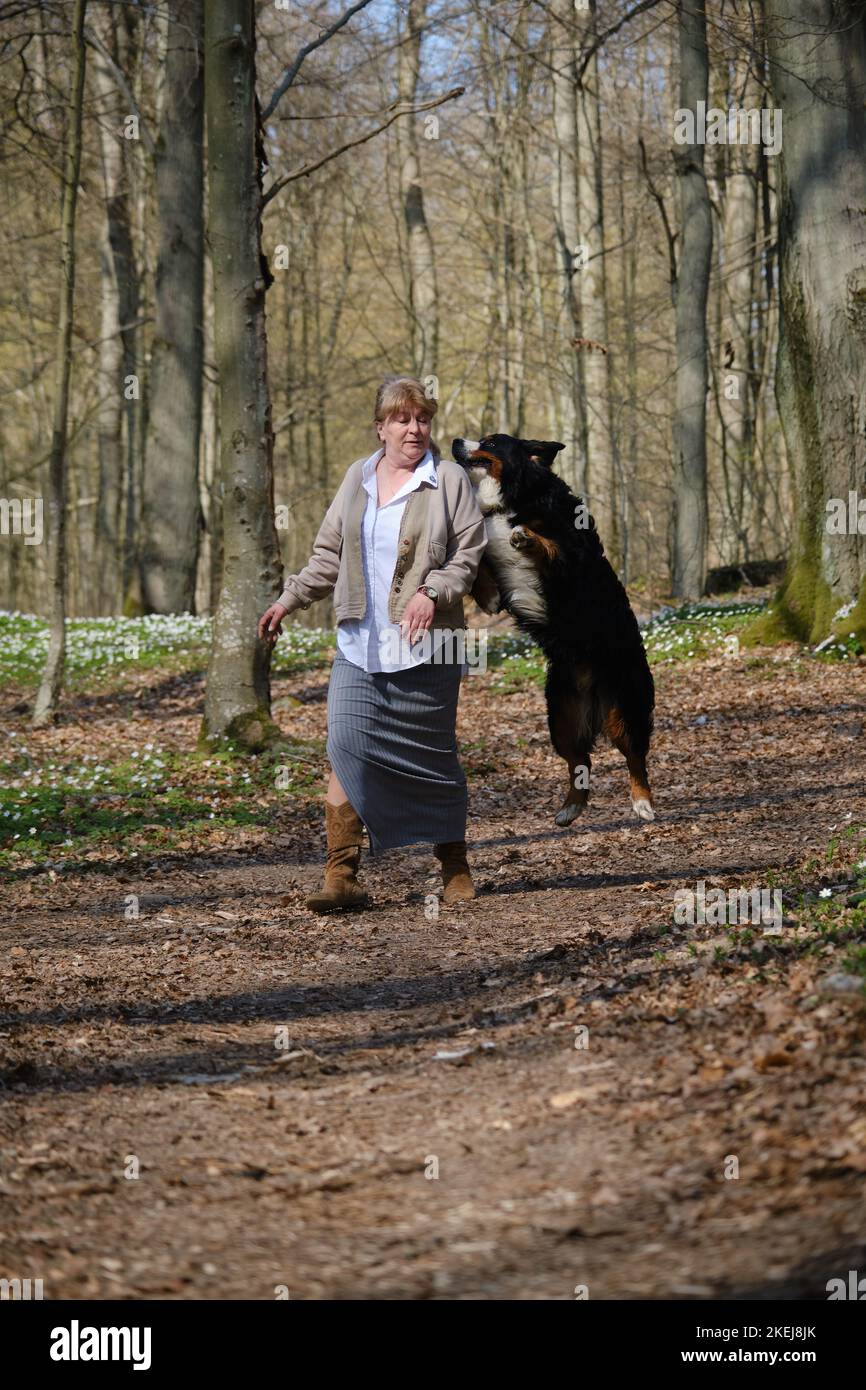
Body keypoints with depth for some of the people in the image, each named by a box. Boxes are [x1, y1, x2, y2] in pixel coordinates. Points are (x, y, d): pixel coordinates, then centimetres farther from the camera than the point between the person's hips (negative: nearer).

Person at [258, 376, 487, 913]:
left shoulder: (449, 480, 1)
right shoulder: (358, 479, 14)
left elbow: (470, 553, -1)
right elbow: (330, 554, 21)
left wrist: (433, 592, -16)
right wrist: (290, 600, 14)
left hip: (425, 646, -3)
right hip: (359, 645, 3)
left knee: (433, 756, 3)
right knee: (347, 747, -9)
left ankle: (455, 869, 18)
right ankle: (342, 877, -9)